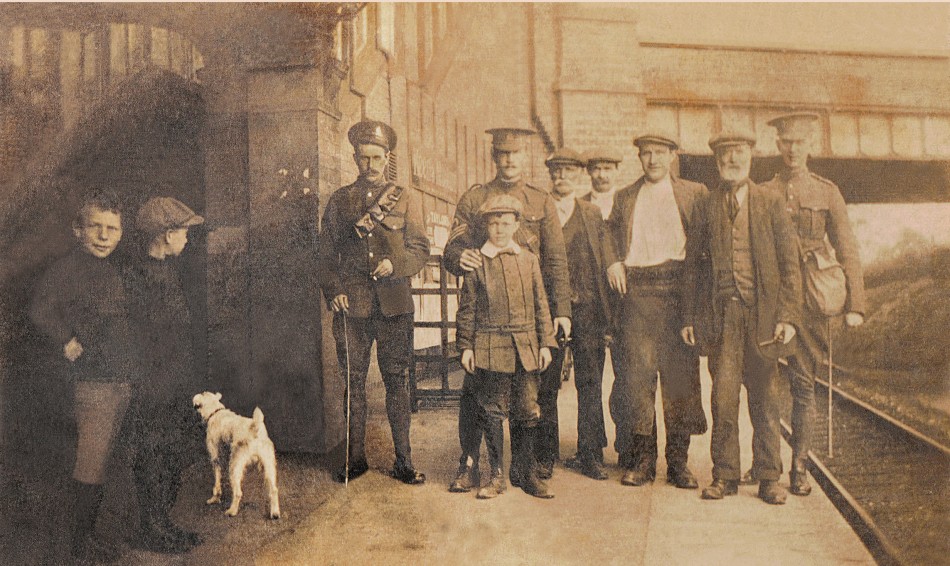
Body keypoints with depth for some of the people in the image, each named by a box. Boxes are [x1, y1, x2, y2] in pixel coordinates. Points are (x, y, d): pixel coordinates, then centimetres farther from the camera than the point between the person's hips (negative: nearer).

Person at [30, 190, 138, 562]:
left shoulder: (114, 269, 15)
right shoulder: (68, 267, -11)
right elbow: (41, 308, -25)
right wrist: (67, 343, -17)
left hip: (122, 379, 8)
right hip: (94, 379, -8)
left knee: (100, 461, 15)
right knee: (91, 462, -2)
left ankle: (88, 533, 26)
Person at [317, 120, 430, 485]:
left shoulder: (406, 200, 9)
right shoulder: (340, 201, 12)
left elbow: (420, 250, 4)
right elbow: (325, 253, 13)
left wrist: (395, 264, -15)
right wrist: (333, 291, -1)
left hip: (394, 305, -1)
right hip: (351, 305, 1)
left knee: (397, 381, 2)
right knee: (354, 382, 5)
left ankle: (403, 461, 10)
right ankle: (355, 458, 17)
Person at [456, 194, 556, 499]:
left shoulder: (529, 260, 9)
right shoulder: (476, 263, 1)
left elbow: (541, 304, 11)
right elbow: (466, 309, 3)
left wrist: (546, 343, 7)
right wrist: (466, 346, -2)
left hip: (526, 348, 2)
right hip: (490, 348, -2)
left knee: (528, 413, 6)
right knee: (492, 412, 5)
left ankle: (529, 474, 19)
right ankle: (497, 476, 17)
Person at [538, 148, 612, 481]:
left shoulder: (593, 215, 15)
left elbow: (602, 264, 11)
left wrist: (605, 314, 3)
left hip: (587, 309, 2)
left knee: (590, 384, 3)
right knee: (546, 385, 3)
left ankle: (589, 454, 13)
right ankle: (546, 456, 14)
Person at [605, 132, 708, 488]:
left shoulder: (694, 194, 11)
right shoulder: (624, 198, 17)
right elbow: (611, 235, 24)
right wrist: (613, 262, 4)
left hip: (678, 290, -1)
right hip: (637, 292, 1)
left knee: (681, 375, -1)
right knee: (635, 373, -4)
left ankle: (678, 461, 9)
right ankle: (641, 460, 6)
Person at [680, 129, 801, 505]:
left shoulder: (771, 203, 7)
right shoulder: (706, 206, 9)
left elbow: (789, 263, 4)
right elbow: (691, 263, 11)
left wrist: (789, 316, -5)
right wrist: (689, 316, 5)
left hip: (763, 312, 0)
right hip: (722, 312, 0)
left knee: (764, 398, 6)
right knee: (723, 396, -1)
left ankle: (768, 477, 18)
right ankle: (724, 475, 12)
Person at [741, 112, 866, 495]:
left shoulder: (827, 193, 9)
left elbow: (848, 252, 7)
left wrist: (855, 305, -2)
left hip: (810, 302, -1)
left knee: (803, 385, 2)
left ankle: (799, 468, 12)